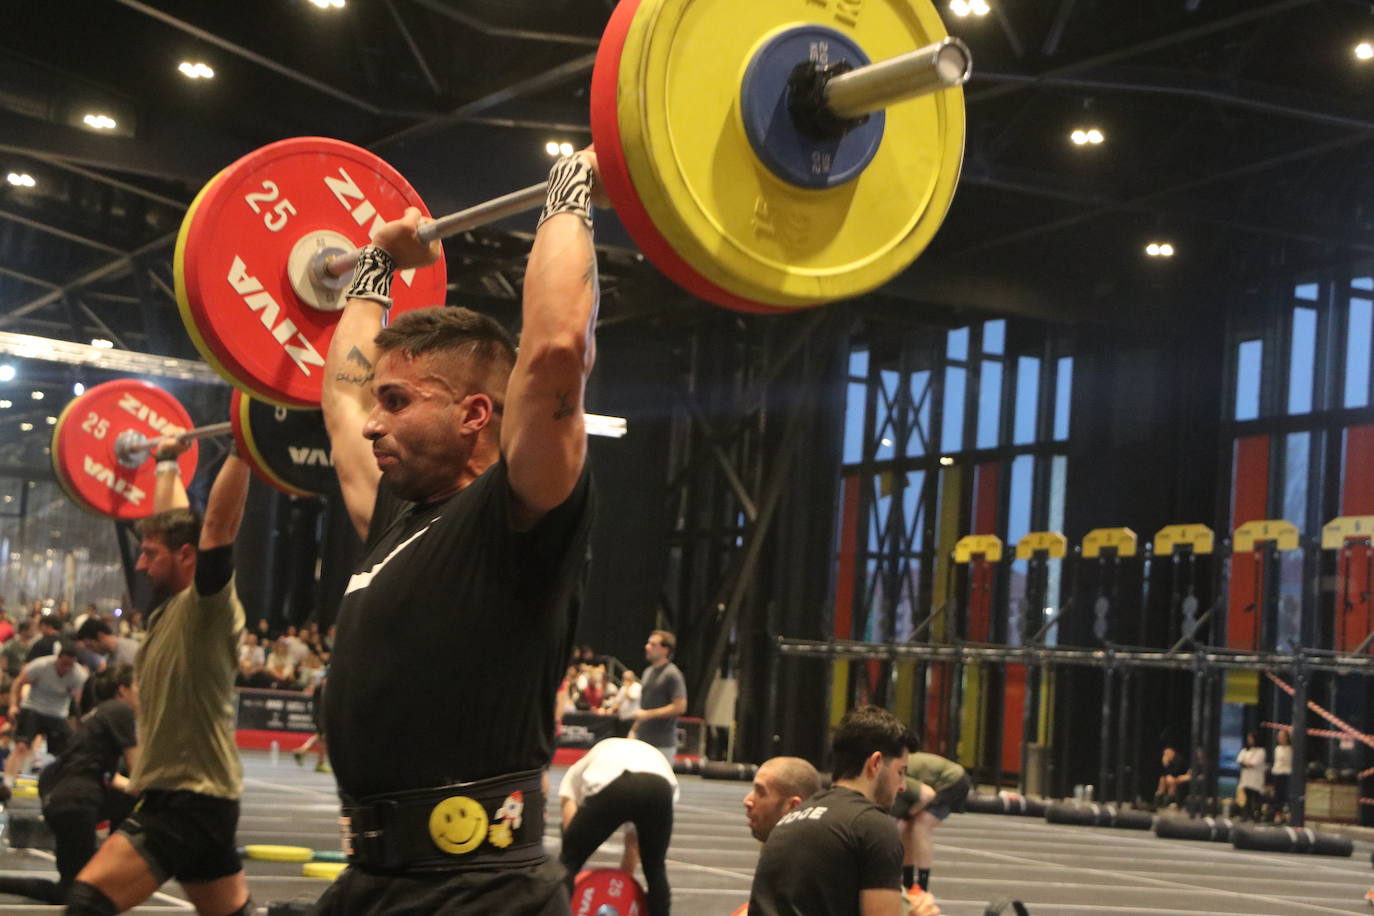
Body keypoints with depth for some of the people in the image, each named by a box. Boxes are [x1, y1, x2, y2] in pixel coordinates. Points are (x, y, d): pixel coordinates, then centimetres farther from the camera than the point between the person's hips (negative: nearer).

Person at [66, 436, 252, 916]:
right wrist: (168, 462, 34)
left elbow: (219, 522, -23)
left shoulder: (206, 605, -11)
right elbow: (171, 520, 25)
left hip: (191, 800, -10)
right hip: (181, 796, 10)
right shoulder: (173, 605, 12)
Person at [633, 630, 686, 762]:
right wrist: (634, 730, 18)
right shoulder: (648, 672, 14)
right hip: (642, 740, 8)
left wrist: (648, 714, -18)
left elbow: (680, 707, -18)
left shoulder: (672, 675, -12)